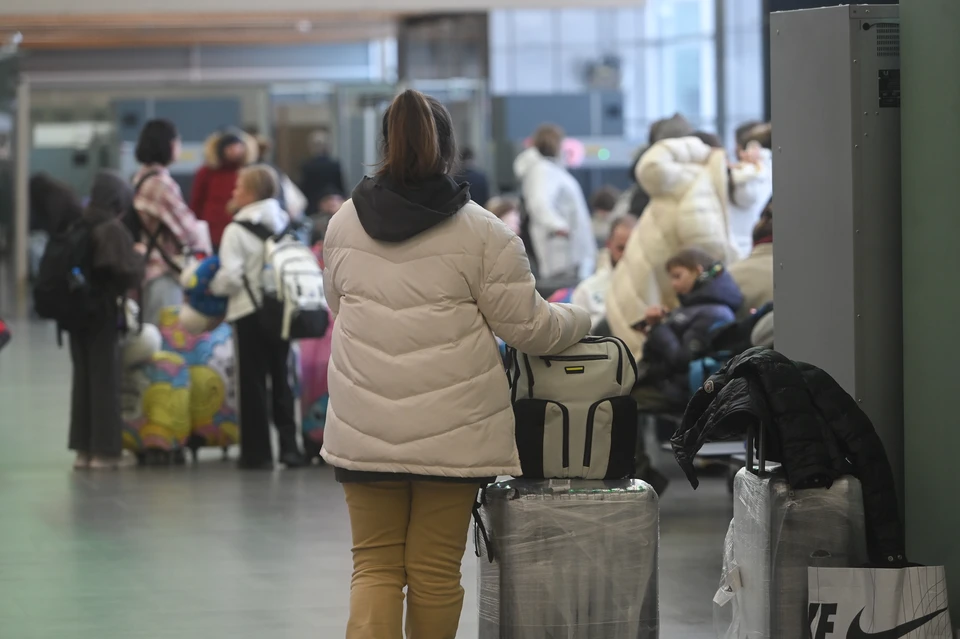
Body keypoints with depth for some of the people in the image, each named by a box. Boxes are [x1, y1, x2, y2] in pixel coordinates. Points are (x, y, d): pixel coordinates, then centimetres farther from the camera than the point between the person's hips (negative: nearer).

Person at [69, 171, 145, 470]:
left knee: (83, 379, 13)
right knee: (105, 380, 2)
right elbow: (128, 271, -21)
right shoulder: (112, 229, -15)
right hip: (104, 313, -6)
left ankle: (83, 447, 15)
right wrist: (138, 257, -3)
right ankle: (104, 450, 2)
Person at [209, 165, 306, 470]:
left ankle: (257, 453, 2)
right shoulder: (284, 224, 7)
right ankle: (289, 445, 7)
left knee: (252, 384, 1)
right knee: (281, 380, 13)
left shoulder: (237, 230, -11)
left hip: (250, 314, -5)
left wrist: (212, 286, 2)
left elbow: (231, 276, -16)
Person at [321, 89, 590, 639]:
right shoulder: (482, 232, -7)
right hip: (452, 432, -3)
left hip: (363, 429, 3)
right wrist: (581, 320, 16)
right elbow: (528, 326, -4)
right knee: (436, 570, 7)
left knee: (375, 566, 7)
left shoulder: (344, 224, 6)